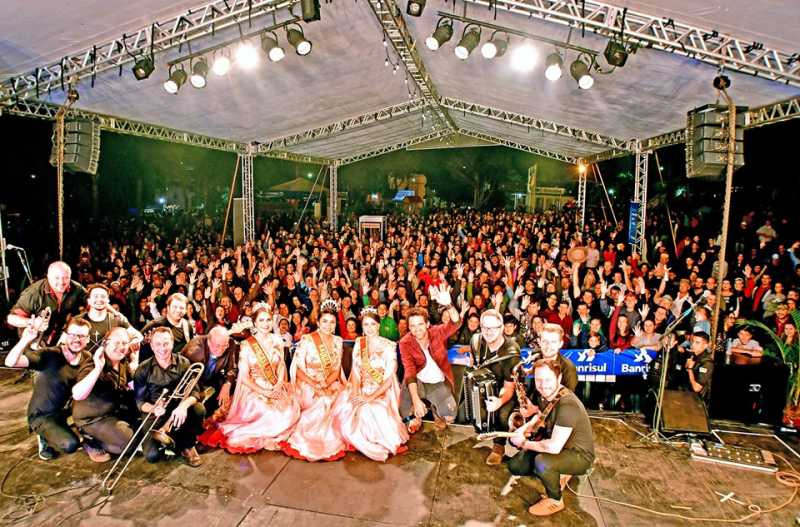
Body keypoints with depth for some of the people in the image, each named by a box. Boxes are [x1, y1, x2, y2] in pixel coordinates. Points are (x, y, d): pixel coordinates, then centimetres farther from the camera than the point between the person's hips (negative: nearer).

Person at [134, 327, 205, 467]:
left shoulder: (183, 363, -5)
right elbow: (140, 401, -4)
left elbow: (195, 391, -10)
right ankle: (173, 439, 13)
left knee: (199, 409, -32)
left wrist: (184, 405, -33)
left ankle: (188, 446, -4)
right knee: (152, 455, -23)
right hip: (155, 415, 0)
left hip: (178, 410, 1)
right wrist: (153, 409, -27)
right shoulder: (143, 369, -6)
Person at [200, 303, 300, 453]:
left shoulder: (278, 341, 5)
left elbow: (281, 367, 8)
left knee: (291, 412, -19)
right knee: (269, 416, -27)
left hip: (276, 389, 4)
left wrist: (278, 386, -11)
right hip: (254, 391, -4)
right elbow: (244, 377, -8)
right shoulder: (246, 346, -8)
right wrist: (265, 392, -16)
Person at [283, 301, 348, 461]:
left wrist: (326, 383, -14)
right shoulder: (307, 340, -7)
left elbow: (336, 370, 7)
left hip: (331, 386, 4)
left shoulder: (337, 341, 6)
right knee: (323, 403, -30)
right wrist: (314, 384, -22)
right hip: (308, 385, -4)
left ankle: (334, 441, 0)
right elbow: (297, 369, -9)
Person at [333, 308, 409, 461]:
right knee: (343, 408, -18)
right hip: (362, 389, 5)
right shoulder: (359, 343, 5)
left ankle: (376, 444, -5)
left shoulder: (389, 346, -10)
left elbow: (389, 379, -13)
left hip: (382, 391, -5)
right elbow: (355, 370, 3)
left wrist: (371, 397, -20)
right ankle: (356, 440, 6)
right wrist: (355, 392, -13)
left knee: (368, 411, -30)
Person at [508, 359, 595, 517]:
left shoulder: (567, 404, -34)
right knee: (514, 465, 1)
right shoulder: (544, 394, -8)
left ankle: (555, 500, -6)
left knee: (542, 462, -36)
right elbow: (541, 415, 15)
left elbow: (555, 447, -37)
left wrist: (525, 443, -21)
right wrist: (527, 426, -7)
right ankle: (558, 474, 18)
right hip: (556, 446, 8)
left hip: (579, 455, -8)